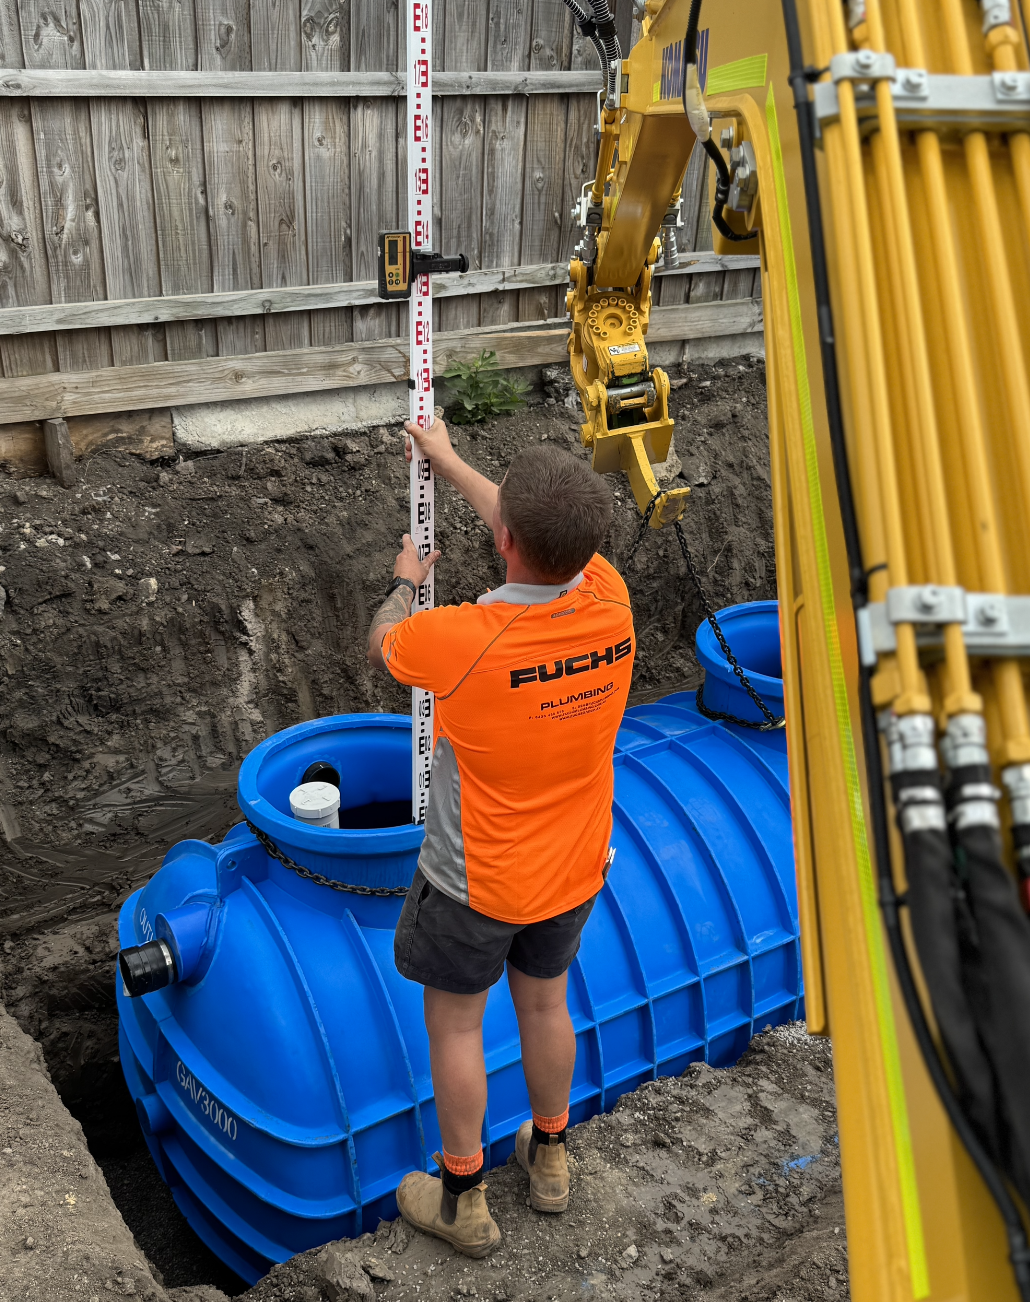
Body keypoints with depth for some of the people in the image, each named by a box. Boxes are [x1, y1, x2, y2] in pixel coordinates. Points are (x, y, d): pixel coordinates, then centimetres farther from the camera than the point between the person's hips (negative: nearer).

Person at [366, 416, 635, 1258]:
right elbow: (545, 535, 3)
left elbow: (380, 645, -9)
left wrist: (407, 581, 13)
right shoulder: (610, 602, -18)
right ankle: (549, 1158, 46)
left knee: (457, 1025, 16)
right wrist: (446, 459, 16)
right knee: (546, 1004, 25)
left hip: (477, 883, -5)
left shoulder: (463, 638, -33)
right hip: (573, 870, 5)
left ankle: (464, 1201, 33)